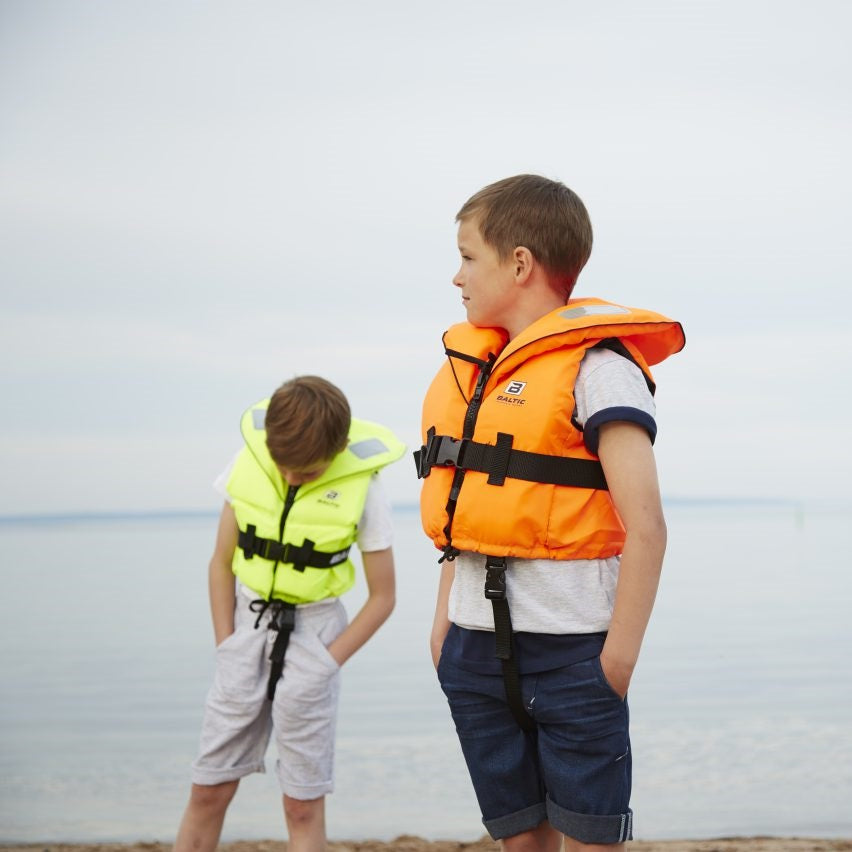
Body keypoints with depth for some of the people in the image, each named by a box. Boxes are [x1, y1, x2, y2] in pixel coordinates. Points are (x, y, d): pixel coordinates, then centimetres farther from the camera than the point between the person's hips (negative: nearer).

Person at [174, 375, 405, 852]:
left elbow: (383, 597, -3)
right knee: (209, 790, 4)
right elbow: (222, 562, 6)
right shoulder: (250, 460, -5)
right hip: (248, 622, 3)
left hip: (314, 630, -2)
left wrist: (327, 663, -8)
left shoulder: (362, 487, -11)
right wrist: (225, 645, 1)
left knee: (304, 803, 2)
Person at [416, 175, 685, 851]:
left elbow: (645, 526, -17)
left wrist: (620, 655, -18)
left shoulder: (596, 367, -11)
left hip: (569, 646, -7)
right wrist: (444, 621, 14)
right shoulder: (472, 363, 12)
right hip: (476, 642, 7)